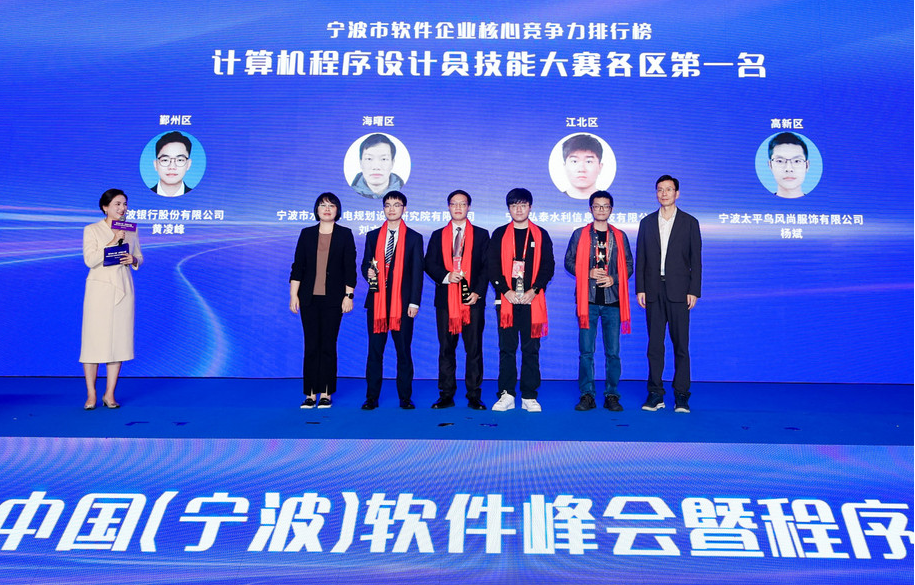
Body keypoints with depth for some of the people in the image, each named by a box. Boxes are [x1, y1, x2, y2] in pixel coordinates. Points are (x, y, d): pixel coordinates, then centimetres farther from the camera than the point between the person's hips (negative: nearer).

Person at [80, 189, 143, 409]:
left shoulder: (131, 230, 11)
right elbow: (90, 260, -10)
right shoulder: (91, 230, 0)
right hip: (99, 288, -3)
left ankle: (110, 394, 9)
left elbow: (139, 258, 17)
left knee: (119, 339, 2)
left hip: (123, 289, 3)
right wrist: (113, 241, -17)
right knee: (94, 339, -3)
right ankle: (91, 395, 8)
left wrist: (133, 259, -6)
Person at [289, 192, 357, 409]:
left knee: (328, 346, 1)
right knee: (311, 346, 2)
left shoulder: (345, 234, 4)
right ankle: (310, 394, 8)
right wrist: (293, 295, 2)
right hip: (309, 298, 2)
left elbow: (350, 268, 1)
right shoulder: (307, 234, 9)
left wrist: (349, 295, -4)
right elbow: (297, 267, 8)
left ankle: (326, 393, 9)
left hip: (333, 299, -2)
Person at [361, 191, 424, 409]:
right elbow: (365, 263, 18)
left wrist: (414, 302, -6)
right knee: (374, 351, 3)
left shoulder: (414, 238, 6)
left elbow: (417, 272, 2)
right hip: (377, 300, 2)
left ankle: (405, 398, 11)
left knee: (404, 351, 2)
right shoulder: (373, 236, 14)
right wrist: (368, 272, -7)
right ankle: (372, 397, 10)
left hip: (402, 301, -2)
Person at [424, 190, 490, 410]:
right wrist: (446, 276, -12)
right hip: (445, 299, 1)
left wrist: (478, 292, -8)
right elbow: (429, 264, 7)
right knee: (446, 349, 4)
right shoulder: (438, 235, 14)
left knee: (474, 349, -1)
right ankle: (446, 395, 11)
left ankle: (474, 396, 5)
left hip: (472, 300, -1)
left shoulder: (481, 235, 10)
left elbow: (487, 266, 4)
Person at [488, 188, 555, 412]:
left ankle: (529, 396, 7)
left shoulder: (541, 235, 9)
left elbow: (548, 266, 5)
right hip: (506, 299, 0)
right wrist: (505, 290, -9)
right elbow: (493, 267, 4)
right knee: (507, 348, 1)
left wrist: (534, 290, -9)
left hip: (532, 300, 0)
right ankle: (506, 395, 7)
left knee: (531, 349, 1)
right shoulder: (500, 234, 9)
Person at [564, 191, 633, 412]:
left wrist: (614, 279, -7)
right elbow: (569, 262, 6)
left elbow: (628, 266, 11)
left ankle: (612, 395, 10)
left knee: (613, 351, 1)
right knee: (586, 351, -1)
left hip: (613, 300, 1)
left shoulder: (619, 236, 11)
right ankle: (587, 396, 6)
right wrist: (589, 273, -9)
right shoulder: (580, 234, 7)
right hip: (587, 300, -1)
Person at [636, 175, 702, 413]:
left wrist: (694, 291, -6)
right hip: (653, 291, 2)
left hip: (678, 291, -2)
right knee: (654, 344, 4)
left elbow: (696, 259, 2)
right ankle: (655, 394, 11)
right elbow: (640, 258, 10)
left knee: (681, 344, -1)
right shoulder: (647, 222, 12)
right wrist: (640, 289, 1)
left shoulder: (690, 222, 6)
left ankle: (681, 396, 6)